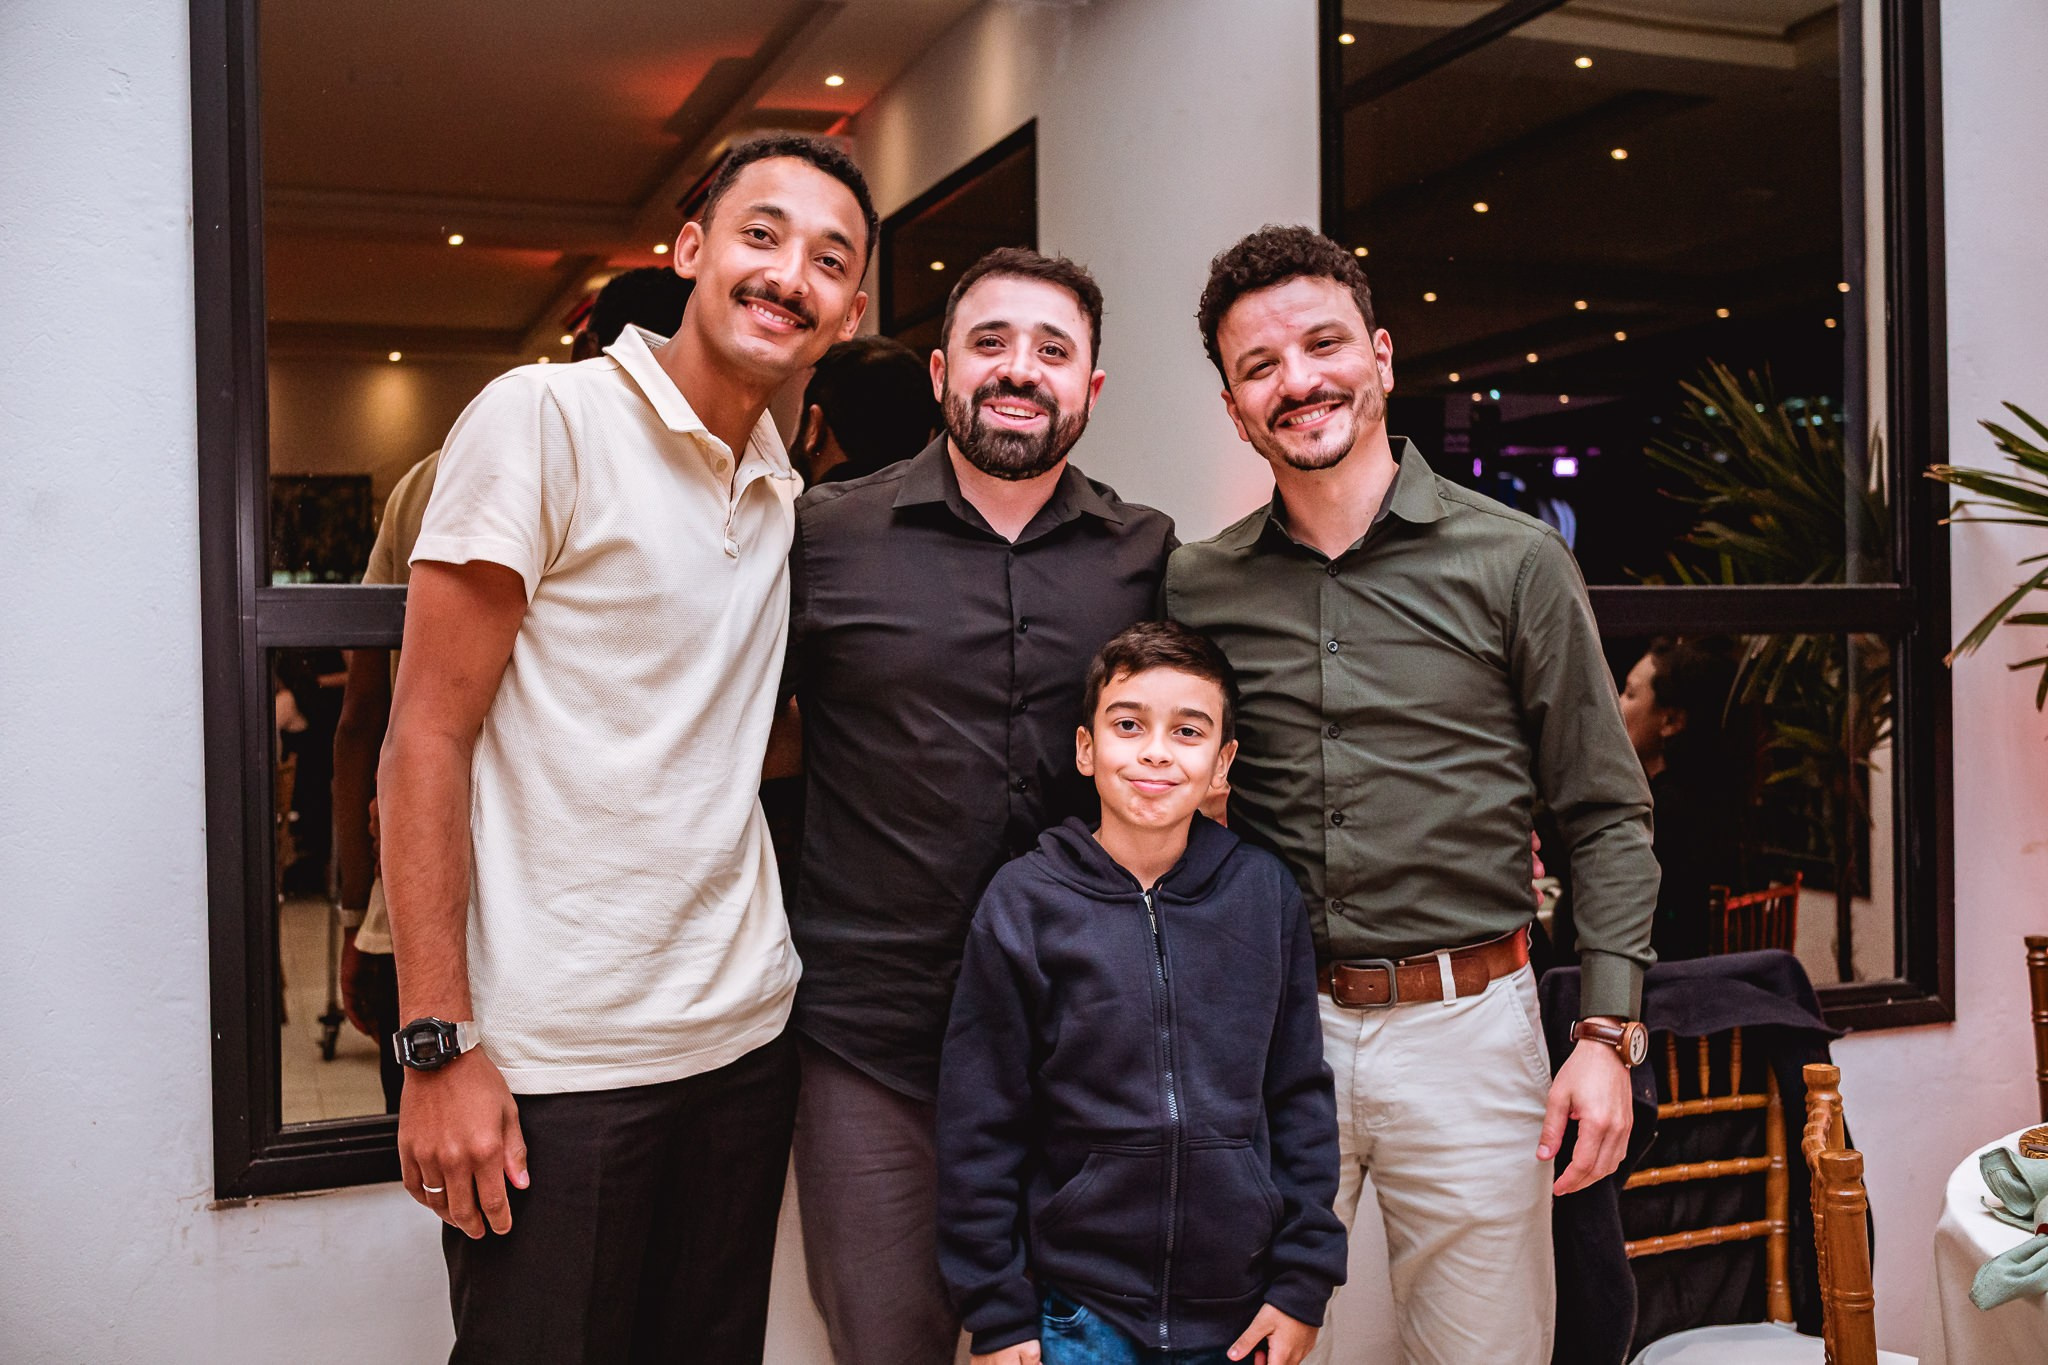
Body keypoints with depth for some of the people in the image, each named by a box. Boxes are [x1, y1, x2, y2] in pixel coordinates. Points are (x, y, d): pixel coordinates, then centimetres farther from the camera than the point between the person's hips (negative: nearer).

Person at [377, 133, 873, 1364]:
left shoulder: (785, 488, 11)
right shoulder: (544, 416, -9)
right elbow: (427, 740, -12)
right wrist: (438, 1046, -15)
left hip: (745, 1033, 6)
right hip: (551, 1065, -6)